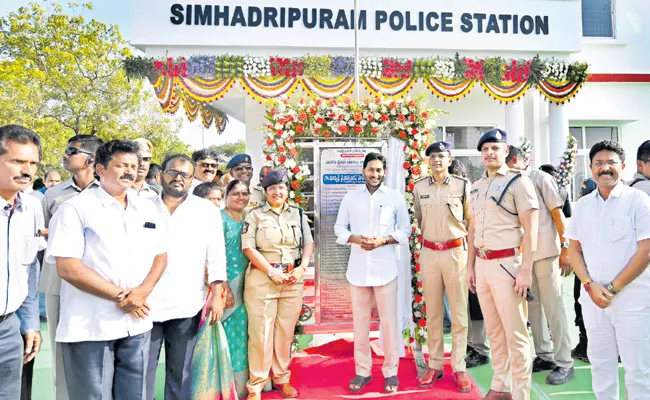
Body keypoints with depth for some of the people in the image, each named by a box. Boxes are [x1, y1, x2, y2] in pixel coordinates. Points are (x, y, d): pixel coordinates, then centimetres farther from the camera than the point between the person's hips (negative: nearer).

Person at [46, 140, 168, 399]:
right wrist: (120, 296, -14)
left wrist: (142, 292, -9)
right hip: (89, 327, -4)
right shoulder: (76, 208, -7)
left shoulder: (147, 209, 9)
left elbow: (161, 256, 10)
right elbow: (67, 268, -14)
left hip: (137, 324, 5)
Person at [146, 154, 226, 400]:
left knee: (180, 370, 10)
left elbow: (216, 255, 1)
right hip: (146, 302, 1)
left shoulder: (206, 211, 3)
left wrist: (216, 296, -5)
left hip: (186, 305, -1)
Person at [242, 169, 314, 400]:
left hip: (293, 280, 3)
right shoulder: (255, 215, 1)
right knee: (261, 332, 0)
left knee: (286, 331, 10)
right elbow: (248, 247, -7)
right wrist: (271, 272, -12)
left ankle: (281, 378, 26)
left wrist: (302, 268, -6)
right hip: (262, 279, -3)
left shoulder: (298, 214, 11)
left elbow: (308, 244, 10)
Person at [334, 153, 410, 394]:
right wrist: (356, 239, -11)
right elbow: (339, 228, 9)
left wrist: (383, 240, -13)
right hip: (358, 267, 2)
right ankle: (362, 370, 23)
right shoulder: (350, 198, 7)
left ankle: (391, 371, 19)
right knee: (360, 320, 9)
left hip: (385, 268, -1)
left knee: (389, 321, 4)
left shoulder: (396, 198, 3)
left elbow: (405, 230, 4)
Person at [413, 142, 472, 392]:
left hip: (456, 252, -2)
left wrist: (470, 248, 4)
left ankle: (459, 368, 16)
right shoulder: (419, 187, 5)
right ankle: (435, 366, 21)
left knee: (459, 313, 5)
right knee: (432, 313, 10)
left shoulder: (462, 185, -3)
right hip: (429, 253, 2)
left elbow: (472, 220, 4)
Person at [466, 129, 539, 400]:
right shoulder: (476, 187, 14)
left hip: (506, 263, -6)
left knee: (515, 333, 0)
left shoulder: (518, 182, -5)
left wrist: (526, 270, -16)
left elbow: (530, 230, -10)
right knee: (493, 331, 15)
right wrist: (470, 266, 15)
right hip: (482, 264, 7)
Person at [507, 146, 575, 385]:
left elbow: (557, 213, -6)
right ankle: (544, 356, 22)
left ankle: (564, 363, 7)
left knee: (553, 306, -2)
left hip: (545, 251, -6)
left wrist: (565, 247, -11)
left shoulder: (541, 178, -2)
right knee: (532, 306, 10)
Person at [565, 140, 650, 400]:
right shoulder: (583, 204, 8)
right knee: (600, 363, 14)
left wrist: (613, 288, -12)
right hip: (592, 297, 4)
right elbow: (574, 248, 8)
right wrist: (590, 286, -5)